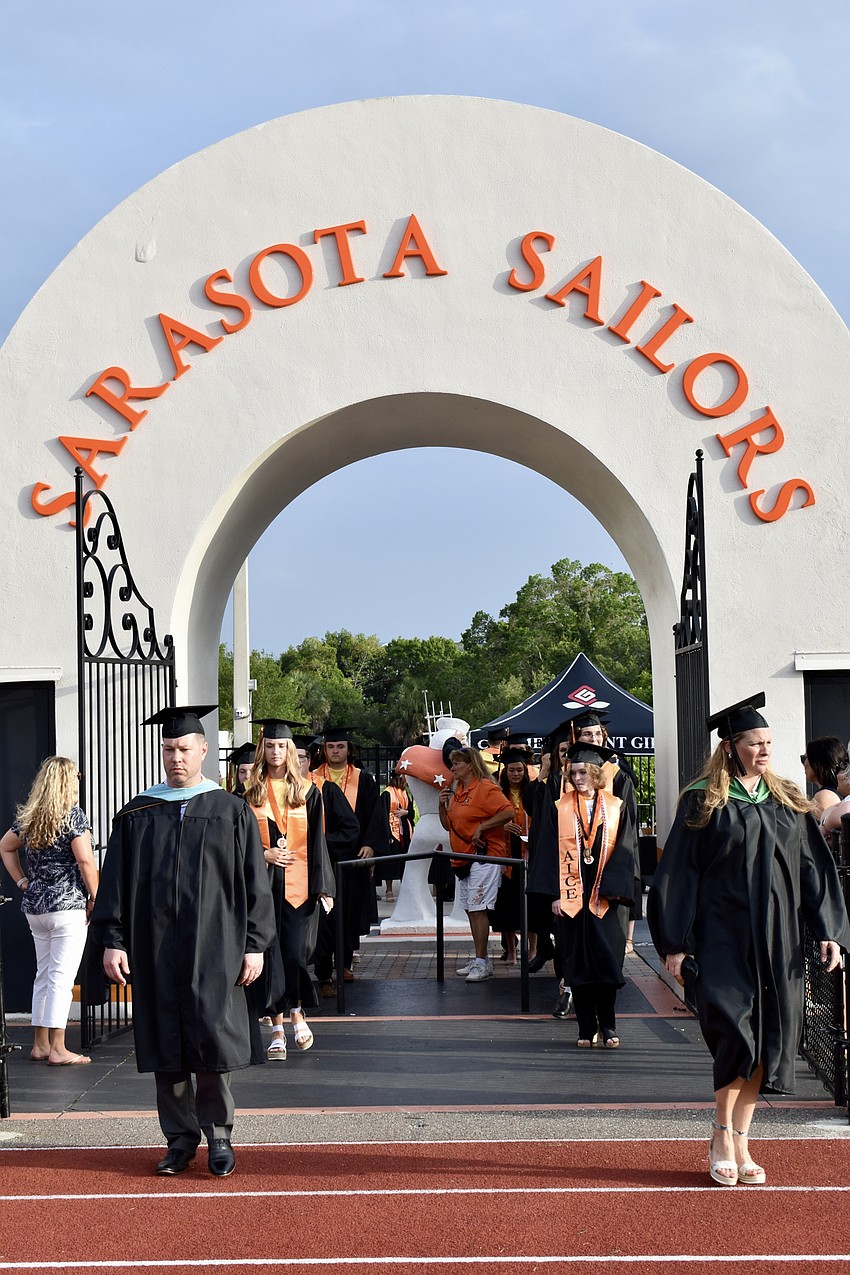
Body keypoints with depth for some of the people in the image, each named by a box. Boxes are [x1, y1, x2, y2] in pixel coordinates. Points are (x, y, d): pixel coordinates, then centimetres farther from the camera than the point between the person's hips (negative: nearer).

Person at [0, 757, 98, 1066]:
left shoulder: (28, 818, 9)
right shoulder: (73, 815, -10)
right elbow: (85, 861, -15)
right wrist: (94, 898, -6)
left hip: (34, 906, 7)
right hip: (68, 905, -7)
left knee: (43, 975, 15)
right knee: (62, 977, -5)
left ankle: (40, 1045, 19)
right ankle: (57, 1049, -5)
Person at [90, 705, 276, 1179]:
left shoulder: (232, 812, 4)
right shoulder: (137, 815, 8)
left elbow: (255, 884, 3)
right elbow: (115, 884, 7)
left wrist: (255, 945, -2)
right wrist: (113, 941, -1)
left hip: (214, 948, -2)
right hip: (155, 949, 2)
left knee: (212, 1038, -4)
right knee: (166, 1045, 5)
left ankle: (219, 1135, 11)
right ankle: (181, 1138, 16)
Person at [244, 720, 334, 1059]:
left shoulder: (307, 791, 6)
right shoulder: (251, 792, 7)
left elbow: (317, 841, 4)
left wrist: (322, 886, -2)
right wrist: (264, 854, -9)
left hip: (298, 884, -1)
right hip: (263, 884, 1)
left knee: (296, 952, -8)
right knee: (268, 954, 0)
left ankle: (296, 1011, 18)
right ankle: (277, 1029, 8)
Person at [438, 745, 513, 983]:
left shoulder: (485, 787, -11)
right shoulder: (457, 791, 16)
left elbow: (508, 812, -21)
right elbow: (448, 825, 21)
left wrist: (481, 827, -21)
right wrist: (443, 805, 4)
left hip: (483, 856, -9)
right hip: (462, 857, 9)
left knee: (479, 909, -11)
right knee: (470, 910, 10)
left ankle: (481, 963, -10)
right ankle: (480, 961, 17)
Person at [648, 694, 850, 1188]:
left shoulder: (789, 803, 10)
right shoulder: (704, 802, -2)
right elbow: (679, 871, -3)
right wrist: (675, 943, -7)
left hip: (776, 941, 4)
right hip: (722, 938, -4)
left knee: (766, 1040, 3)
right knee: (736, 1032, -14)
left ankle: (739, 1141, 14)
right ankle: (724, 1137, 3)